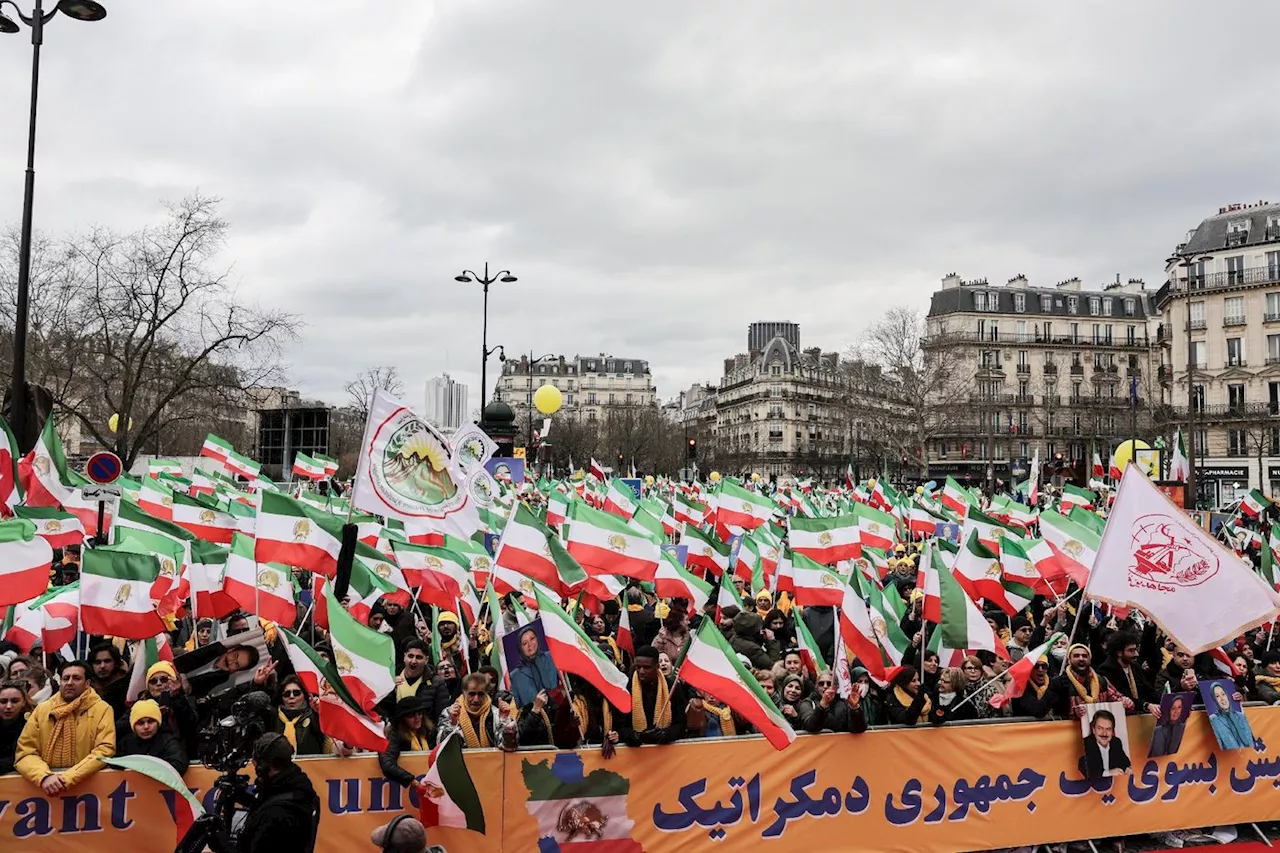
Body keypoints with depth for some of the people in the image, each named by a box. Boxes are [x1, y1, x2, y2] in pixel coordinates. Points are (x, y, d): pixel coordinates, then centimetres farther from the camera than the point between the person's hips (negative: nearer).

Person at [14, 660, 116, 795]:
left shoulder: (102, 709, 0)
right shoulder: (41, 709, 9)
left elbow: (104, 751, -8)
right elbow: (24, 752, 3)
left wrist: (68, 778, -19)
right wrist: (44, 777, -15)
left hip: (87, 782, -2)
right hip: (48, 783, 2)